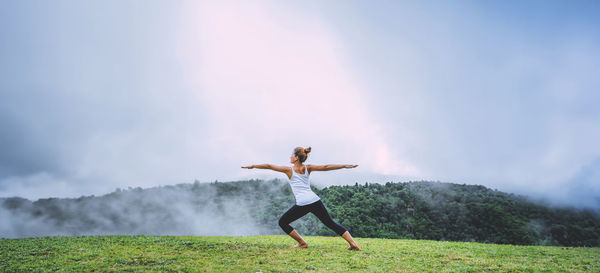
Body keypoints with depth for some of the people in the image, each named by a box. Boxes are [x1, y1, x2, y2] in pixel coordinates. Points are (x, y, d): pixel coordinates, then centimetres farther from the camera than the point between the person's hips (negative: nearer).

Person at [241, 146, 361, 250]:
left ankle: (302, 243, 11)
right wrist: (344, 166, 9)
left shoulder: (289, 170, 4)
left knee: (282, 222, 13)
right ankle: (353, 243, 3)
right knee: (331, 223, 12)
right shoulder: (307, 168, 13)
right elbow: (325, 167, 7)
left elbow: (269, 166, 8)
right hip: (315, 201, 5)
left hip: (302, 204, -5)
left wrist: (252, 166, 16)